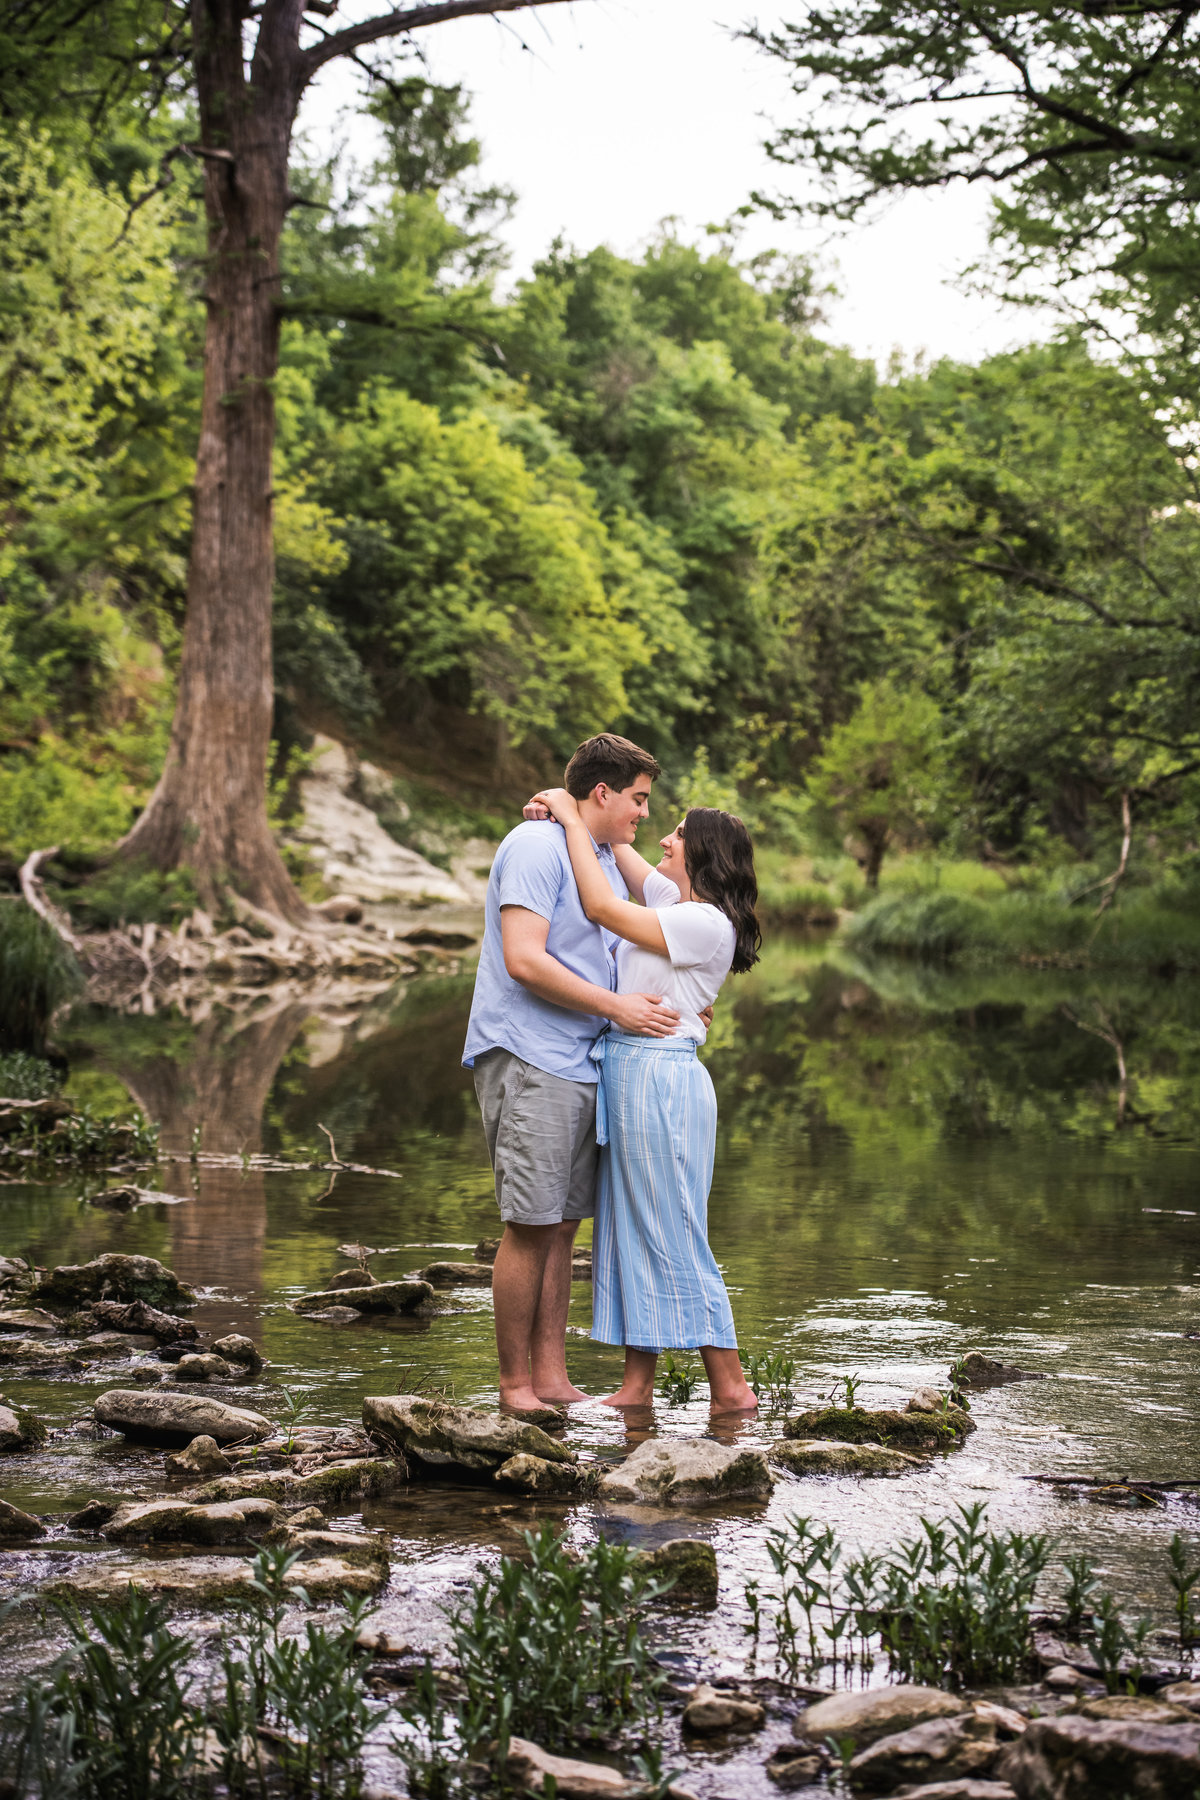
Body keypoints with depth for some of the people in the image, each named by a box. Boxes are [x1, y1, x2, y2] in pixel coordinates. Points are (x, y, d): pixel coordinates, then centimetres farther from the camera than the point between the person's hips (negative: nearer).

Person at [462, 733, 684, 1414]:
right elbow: (525, 961, -19)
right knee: (531, 1227, -7)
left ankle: (552, 1378, 12)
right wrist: (617, 1007, -15)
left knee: (562, 1226, 8)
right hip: (528, 1059, -9)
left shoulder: (608, 860, 20)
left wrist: (672, 1007, 14)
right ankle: (515, 1386, 0)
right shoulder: (537, 845, -10)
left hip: (583, 1067, 9)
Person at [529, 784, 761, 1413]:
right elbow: (616, 846, 23)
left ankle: (730, 1386, 2)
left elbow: (602, 908, -18)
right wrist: (570, 808, 4)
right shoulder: (670, 899, 12)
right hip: (625, 1074, 9)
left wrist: (573, 819, -12)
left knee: (673, 1237, -5)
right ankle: (637, 1384, 14)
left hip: (660, 1078, -9)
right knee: (630, 1233, 9)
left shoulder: (707, 923, -14)